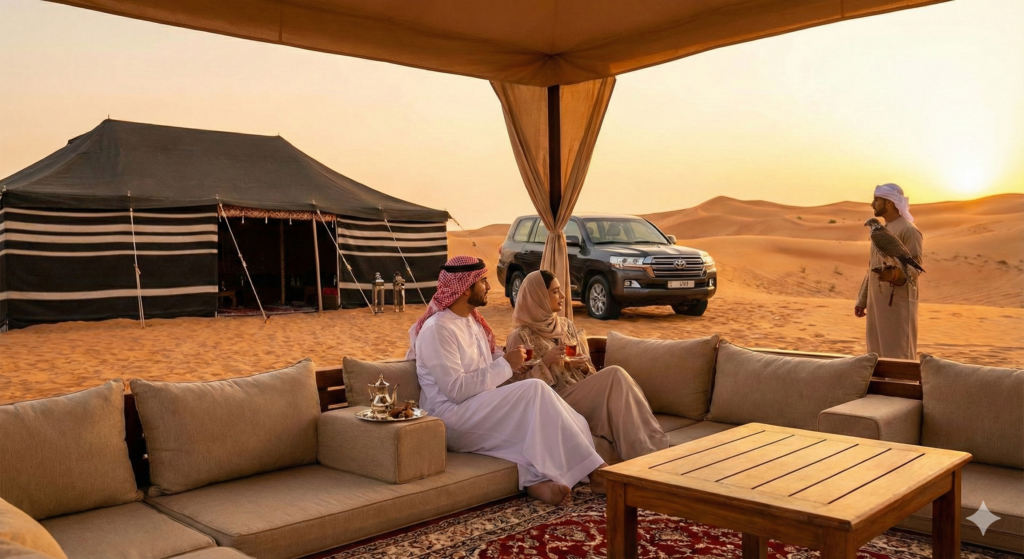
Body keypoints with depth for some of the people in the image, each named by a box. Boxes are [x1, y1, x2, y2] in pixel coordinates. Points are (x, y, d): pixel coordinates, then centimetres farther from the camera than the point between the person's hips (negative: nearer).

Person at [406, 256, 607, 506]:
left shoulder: (472, 320, 15)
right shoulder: (437, 329, -14)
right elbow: (456, 389, -21)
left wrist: (511, 359, 3)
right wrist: (505, 365, -17)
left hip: (482, 409, 9)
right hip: (452, 418, -9)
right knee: (535, 390, -23)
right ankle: (594, 471, -20)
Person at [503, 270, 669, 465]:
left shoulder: (566, 325, 17)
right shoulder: (521, 337, -1)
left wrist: (583, 366, -2)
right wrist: (545, 362, -16)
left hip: (584, 395, 6)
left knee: (614, 377, -28)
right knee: (615, 375, -27)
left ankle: (650, 448, -31)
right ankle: (648, 451, -31)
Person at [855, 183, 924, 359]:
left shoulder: (908, 230, -10)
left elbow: (916, 266, -16)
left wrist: (895, 274, -36)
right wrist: (862, 299, 18)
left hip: (898, 303, -9)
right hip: (877, 303, 9)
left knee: (897, 356, -6)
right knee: (877, 353, 11)